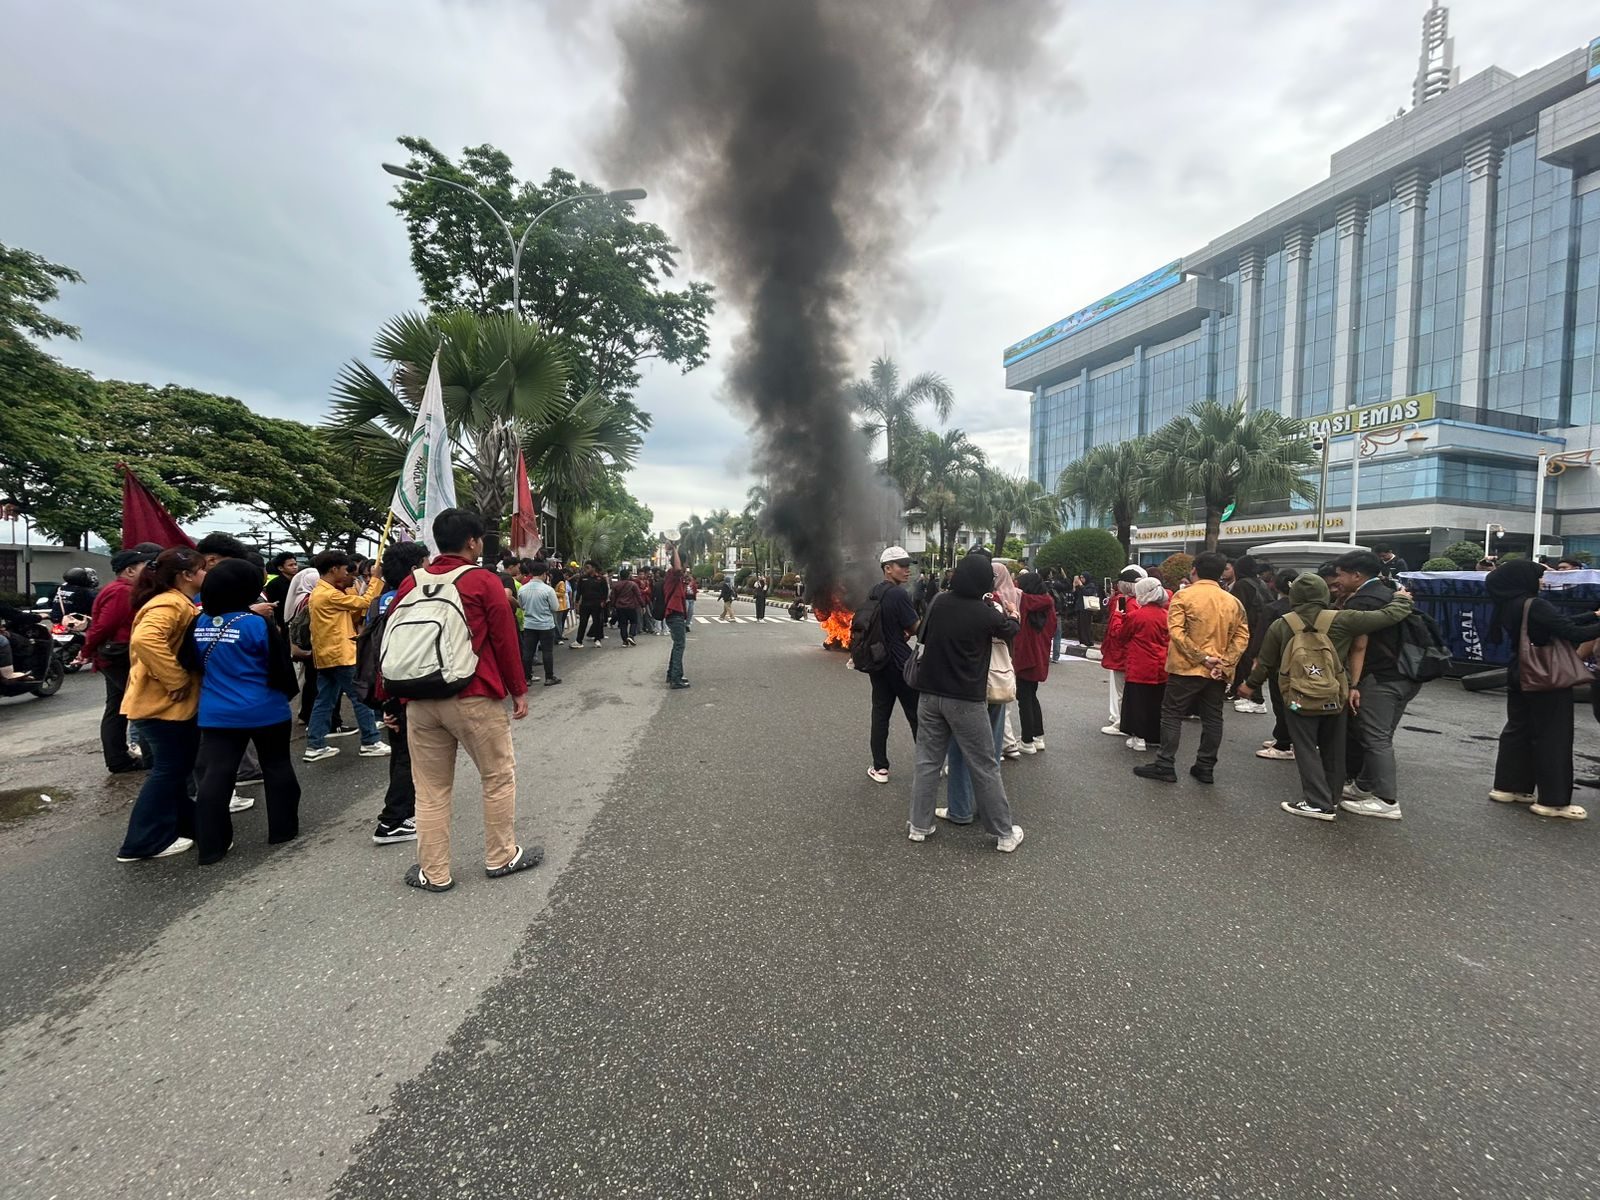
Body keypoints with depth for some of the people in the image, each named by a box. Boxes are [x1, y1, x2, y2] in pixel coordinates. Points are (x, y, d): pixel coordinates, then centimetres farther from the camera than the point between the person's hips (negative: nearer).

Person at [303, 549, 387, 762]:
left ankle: (315, 746, 14)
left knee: (324, 701, 11)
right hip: (341, 655, -10)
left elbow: (351, 612, 12)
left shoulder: (318, 593, 14)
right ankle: (370, 742, 2)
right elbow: (363, 603, -13)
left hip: (326, 655, 10)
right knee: (361, 698, -2)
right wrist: (376, 579, -4)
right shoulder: (329, 594, -17)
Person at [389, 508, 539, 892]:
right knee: (498, 777, 12)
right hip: (475, 699, -5)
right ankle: (501, 857, 22)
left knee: (431, 789, 13)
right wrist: (518, 690, 2)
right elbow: (505, 639, -8)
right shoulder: (484, 581, -6)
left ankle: (433, 872, 21)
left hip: (420, 702, 5)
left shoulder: (410, 583, 8)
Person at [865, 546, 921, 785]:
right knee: (917, 715, 5)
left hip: (877, 661, 7)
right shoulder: (899, 594, -18)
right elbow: (916, 628, -15)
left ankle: (879, 768, 12)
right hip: (900, 662, -7)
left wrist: (900, 630, 6)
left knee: (880, 713, 9)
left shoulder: (873, 592, 7)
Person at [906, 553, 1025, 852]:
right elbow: (1011, 629, 8)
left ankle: (919, 825, 20)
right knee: (985, 768, 7)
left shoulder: (939, 603, -1)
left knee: (927, 761, 13)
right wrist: (1012, 615, 29)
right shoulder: (985, 613, -12)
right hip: (966, 699, -4)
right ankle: (1005, 833, 19)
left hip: (930, 693, 4)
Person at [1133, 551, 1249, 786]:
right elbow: (1242, 636, 0)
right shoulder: (1233, 602, 7)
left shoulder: (1184, 596, -7)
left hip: (1187, 668, -4)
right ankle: (1206, 767, 18)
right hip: (1218, 672, 5)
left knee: (1172, 714, 3)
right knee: (1212, 719, 12)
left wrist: (1201, 657, -14)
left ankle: (1165, 765, 3)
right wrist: (1225, 663, -6)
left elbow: (1176, 632, -17)